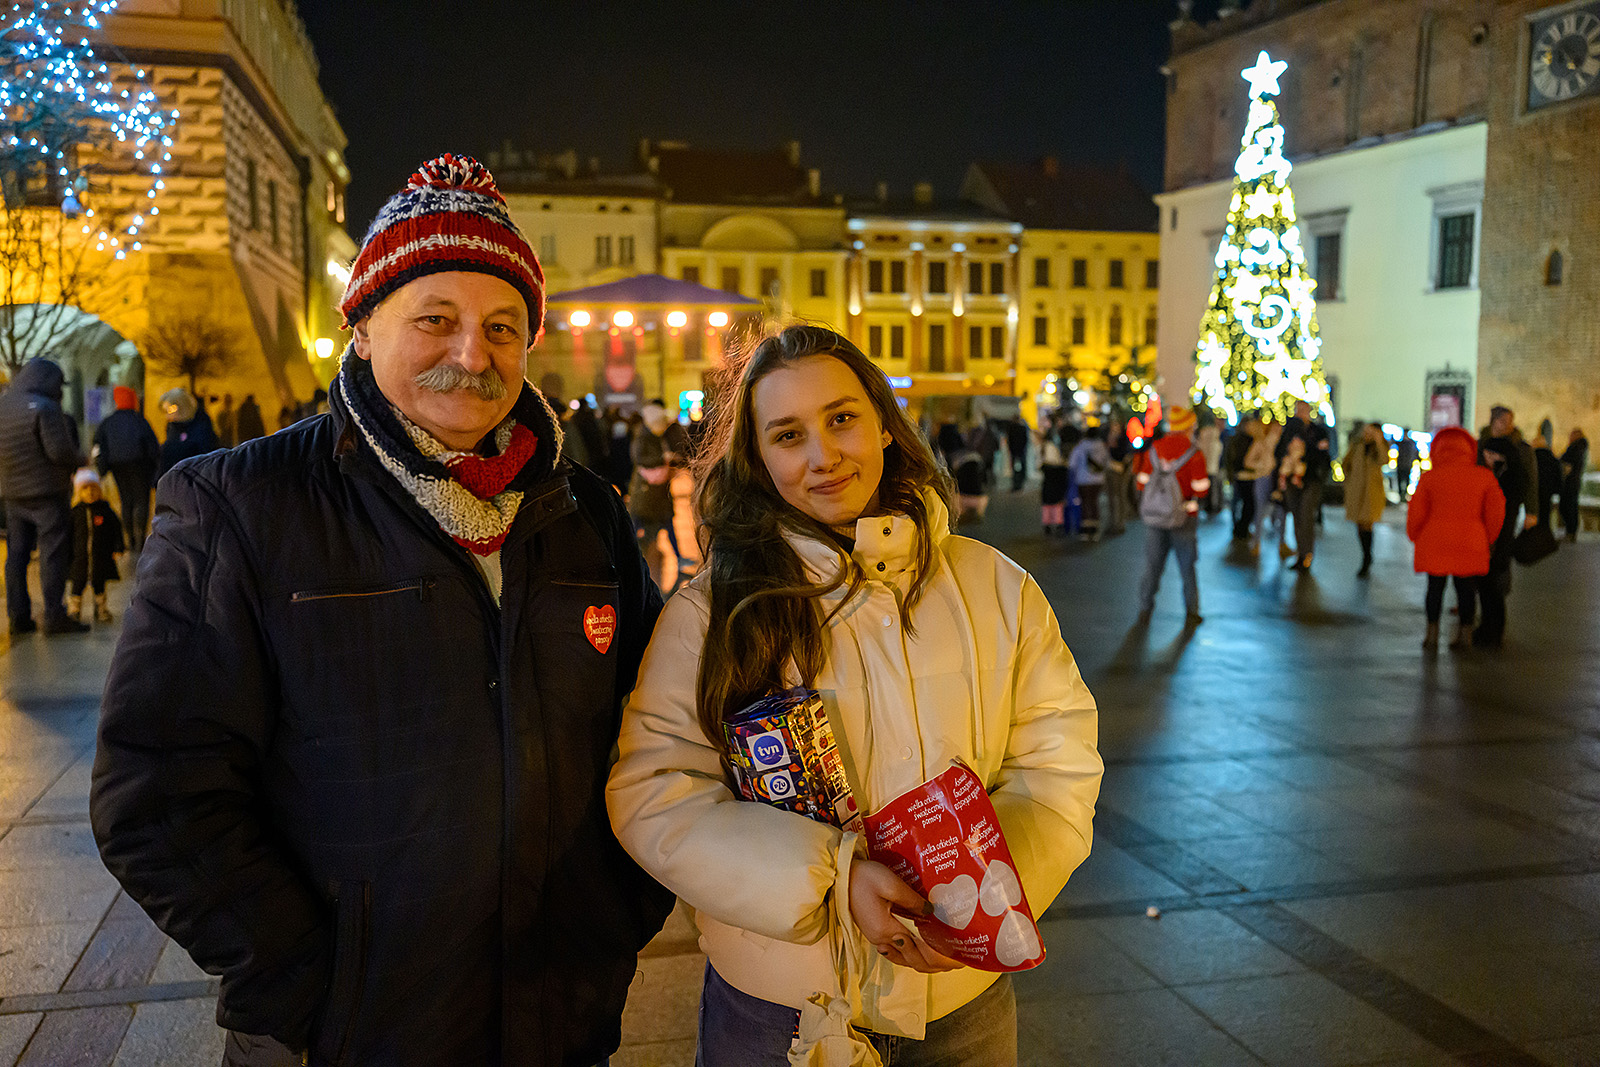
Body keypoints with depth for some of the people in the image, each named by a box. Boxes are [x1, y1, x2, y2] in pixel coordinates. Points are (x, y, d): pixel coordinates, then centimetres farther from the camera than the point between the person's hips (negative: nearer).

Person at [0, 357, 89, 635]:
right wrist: (80, 460, -2)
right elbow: (60, 451, -19)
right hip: (47, 492, -7)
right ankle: (54, 616, -2)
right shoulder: (45, 409, -15)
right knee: (53, 552, -2)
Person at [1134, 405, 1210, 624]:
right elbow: (1200, 490, -10)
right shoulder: (1194, 453, -11)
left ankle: (1144, 610, 13)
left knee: (1152, 564, 11)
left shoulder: (1153, 449, 0)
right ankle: (1191, 613, 15)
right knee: (1187, 566, 9)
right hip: (1184, 517, -2)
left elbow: (1143, 483, 2)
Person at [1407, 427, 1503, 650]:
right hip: (1471, 544, 1)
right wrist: (1486, 540, 17)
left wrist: (1416, 538, 14)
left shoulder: (1429, 477, -4)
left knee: (1435, 587, 9)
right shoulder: (1483, 477, -1)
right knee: (1466, 588, 10)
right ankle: (1464, 633, 14)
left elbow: (1416, 512, -3)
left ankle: (1432, 633, 12)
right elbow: (1496, 512, 3)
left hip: (1435, 542, -1)